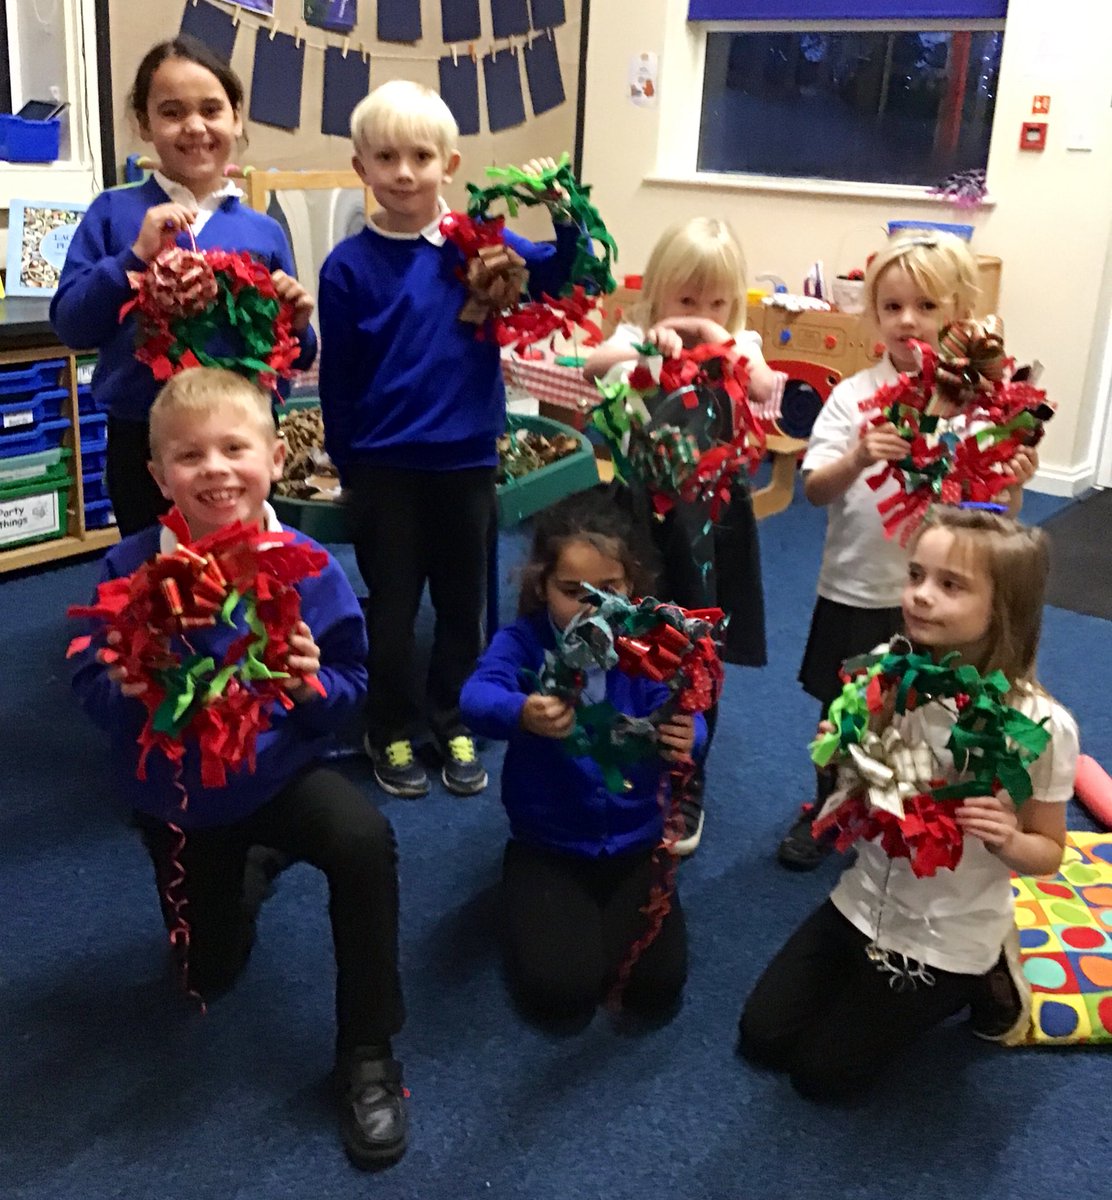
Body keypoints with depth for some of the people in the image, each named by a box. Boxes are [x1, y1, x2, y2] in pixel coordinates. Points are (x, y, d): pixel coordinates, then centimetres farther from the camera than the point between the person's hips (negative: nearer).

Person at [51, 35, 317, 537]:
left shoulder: (264, 232, 4)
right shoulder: (114, 213, -1)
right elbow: (70, 324, -7)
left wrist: (297, 326, -12)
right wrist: (136, 255, -18)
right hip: (143, 443, -1)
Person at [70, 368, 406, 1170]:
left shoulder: (309, 568, -17)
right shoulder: (130, 568, -17)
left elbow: (352, 691, -11)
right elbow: (91, 687, -12)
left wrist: (315, 686, -33)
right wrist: (128, 690, -34)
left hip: (279, 769, -1)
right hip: (173, 791, 2)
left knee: (365, 841, -33)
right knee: (209, 978, 13)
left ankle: (367, 1054, -13)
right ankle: (240, 874, 49)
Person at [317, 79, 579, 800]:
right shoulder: (349, 265, -6)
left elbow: (563, 278, -7)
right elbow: (337, 380, -1)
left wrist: (569, 218, -24)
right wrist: (347, 464, 1)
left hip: (468, 460, 2)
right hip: (383, 467, -2)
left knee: (464, 603, 15)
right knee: (393, 607, 11)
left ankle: (453, 722, 34)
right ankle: (393, 732, 30)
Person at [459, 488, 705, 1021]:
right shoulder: (522, 642, -14)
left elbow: (677, 714, -23)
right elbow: (476, 698, -35)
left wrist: (686, 738, -49)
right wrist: (521, 714, -59)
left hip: (635, 843, 2)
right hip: (548, 847, -1)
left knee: (656, 985, -10)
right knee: (559, 989, -15)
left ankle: (606, 911, 23)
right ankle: (539, 906, 19)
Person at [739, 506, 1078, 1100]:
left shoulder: (1039, 725, -25)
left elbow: (1049, 851, -9)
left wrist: (1007, 841, -31)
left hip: (951, 937, -4)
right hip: (866, 902, 5)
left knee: (820, 1074, 5)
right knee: (761, 1040, 9)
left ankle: (981, 979, 20)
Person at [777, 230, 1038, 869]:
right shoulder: (856, 395, -5)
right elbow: (814, 489, -11)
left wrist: (1013, 483, -23)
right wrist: (856, 459, -30)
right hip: (856, 589, 0)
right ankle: (826, 812, 41)